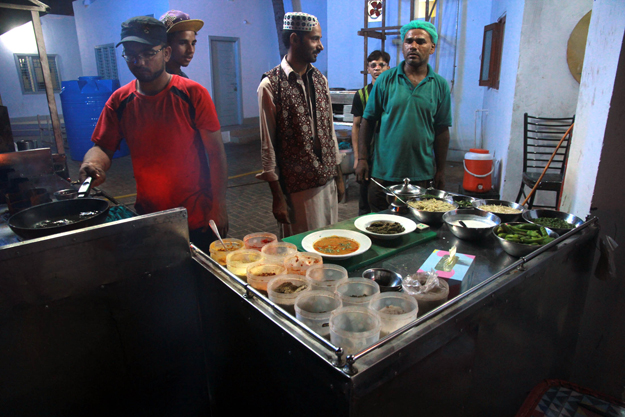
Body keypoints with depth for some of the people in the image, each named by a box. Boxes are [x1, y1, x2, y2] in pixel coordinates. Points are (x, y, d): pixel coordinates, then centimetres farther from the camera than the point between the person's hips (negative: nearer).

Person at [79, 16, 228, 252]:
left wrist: (218, 206, -13)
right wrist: (94, 163, -16)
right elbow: (102, 147, 8)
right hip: (148, 218, 3)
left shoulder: (193, 94, -9)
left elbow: (216, 154, -9)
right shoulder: (119, 101, 2)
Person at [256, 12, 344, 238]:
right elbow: (267, 145, -10)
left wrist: (338, 177, 14)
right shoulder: (271, 84, -11)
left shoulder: (320, 79, 8)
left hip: (328, 182, 6)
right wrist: (278, 197, -10)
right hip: (297, 187, -6)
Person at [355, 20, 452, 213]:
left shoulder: (440, 85, 4)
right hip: (384, 171, -1)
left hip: (422, 174, 1)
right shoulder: (386, 80, 0)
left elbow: (441, 130, 7)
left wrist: (440, 170, 7)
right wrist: (362, 159, -5)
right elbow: (367, 121, 2)